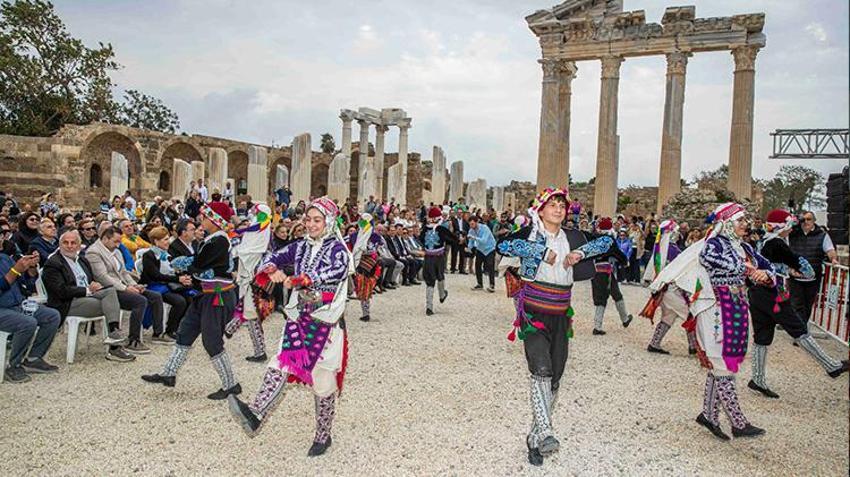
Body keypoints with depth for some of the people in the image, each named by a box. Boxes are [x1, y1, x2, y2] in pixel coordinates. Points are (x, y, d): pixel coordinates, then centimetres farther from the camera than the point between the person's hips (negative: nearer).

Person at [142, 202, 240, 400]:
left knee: (212, 341, -4)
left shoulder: (219, 241, -19)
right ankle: (169, 374, 27)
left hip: (218, 296, -10)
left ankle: (231, 385, 7)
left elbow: (197, 264, -17)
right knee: (185, 332, 15)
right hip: (207, 294, 10)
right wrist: (193, 271, -8)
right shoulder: (213, 239, 12)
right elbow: (198, 262, 13)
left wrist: (179, 264, 2)